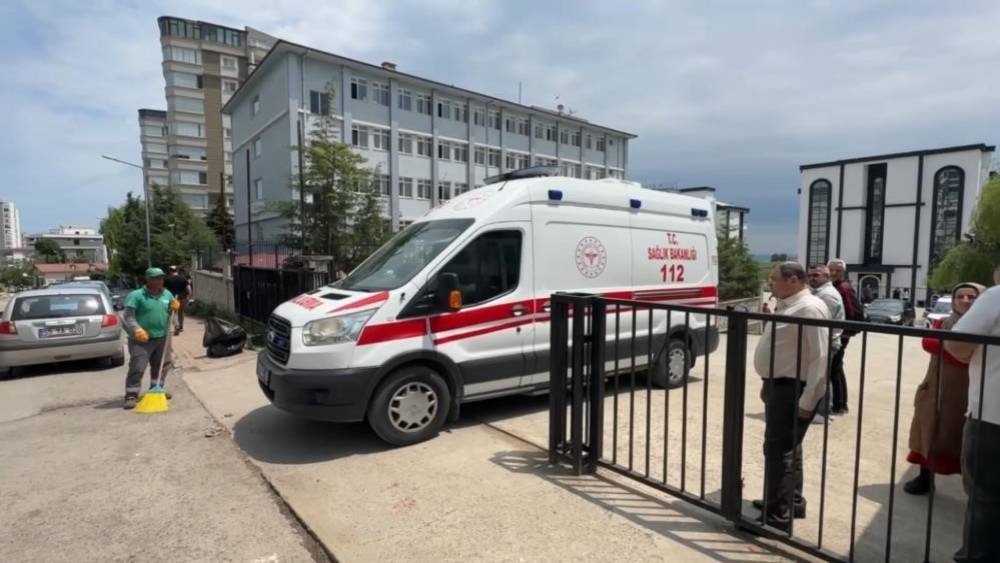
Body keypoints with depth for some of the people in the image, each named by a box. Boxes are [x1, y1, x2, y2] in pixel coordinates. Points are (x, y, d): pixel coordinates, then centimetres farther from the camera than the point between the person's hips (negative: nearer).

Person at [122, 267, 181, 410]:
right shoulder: (136, 295, -10)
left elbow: (170, 312, 22)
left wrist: (175, 307, -2)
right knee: (137, 368, -8)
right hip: (141, 339, -6)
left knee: (161, 365, 16)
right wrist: (137, 330, -27)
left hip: (162, 338, 6)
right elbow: (129, 316, -14)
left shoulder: (167, 294, 8)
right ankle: (131, 395, -1)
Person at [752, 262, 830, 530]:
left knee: (779, 450, -4)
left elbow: (819, 359, -23)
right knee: (787, 448, 20)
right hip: (779, 386, 10)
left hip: (792, 390, -10)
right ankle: (791, 502, 35)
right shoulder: (786, 306, 13)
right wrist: (768, 383, 21)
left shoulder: (809, 308, -18)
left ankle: (779, 515, 7)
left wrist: (807, 402, -24)